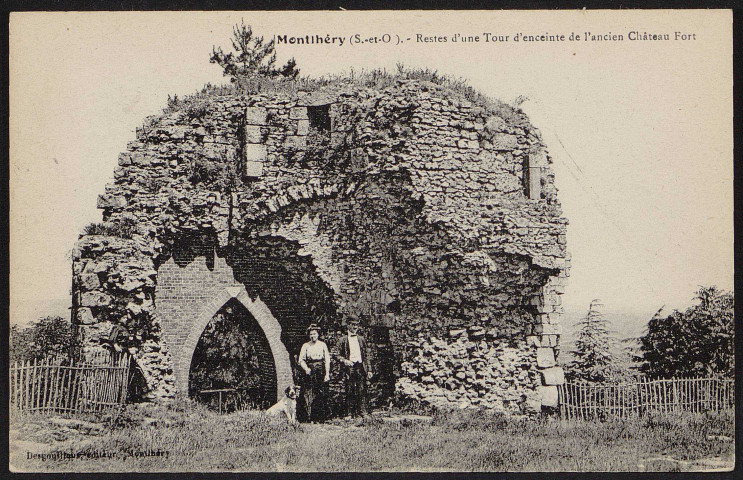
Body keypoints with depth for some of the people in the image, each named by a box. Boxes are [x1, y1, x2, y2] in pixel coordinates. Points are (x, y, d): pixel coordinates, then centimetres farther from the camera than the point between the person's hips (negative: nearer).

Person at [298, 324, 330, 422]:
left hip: (320, 371, 0)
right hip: (309, 372, 0)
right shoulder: (305, 346, 8)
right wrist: (306, 369, -13)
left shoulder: (322, 345, 8)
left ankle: (319, 418, -1)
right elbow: (301, 360, 5)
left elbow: (327, 360, 5)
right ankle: (310, 418, -7)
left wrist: (327, 374, -3)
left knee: (320, 395, -4)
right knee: (308, 394, -8)